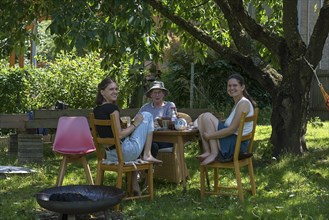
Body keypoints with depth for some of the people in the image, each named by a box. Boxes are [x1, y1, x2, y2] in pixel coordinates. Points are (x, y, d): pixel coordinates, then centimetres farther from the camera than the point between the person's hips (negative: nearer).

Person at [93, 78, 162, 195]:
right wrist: (135, 124, -7)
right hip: (124, 153, -7)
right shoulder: (112, 108, -16)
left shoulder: (96, 110, 8)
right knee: (147, 115, 5)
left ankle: (134, 185, 35)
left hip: (110, 155, 7)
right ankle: (147, 155, 6)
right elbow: (119, 135, -20)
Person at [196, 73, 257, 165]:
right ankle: (207, 152, -6)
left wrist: (209, 136, -14)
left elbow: (232, 129, -19)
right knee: (201, 117, 7)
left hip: (236, 145, -10)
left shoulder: (244, 103, -13)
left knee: (207, 116, -15)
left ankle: (214, 154, -15)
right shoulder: (238, 103, 17)